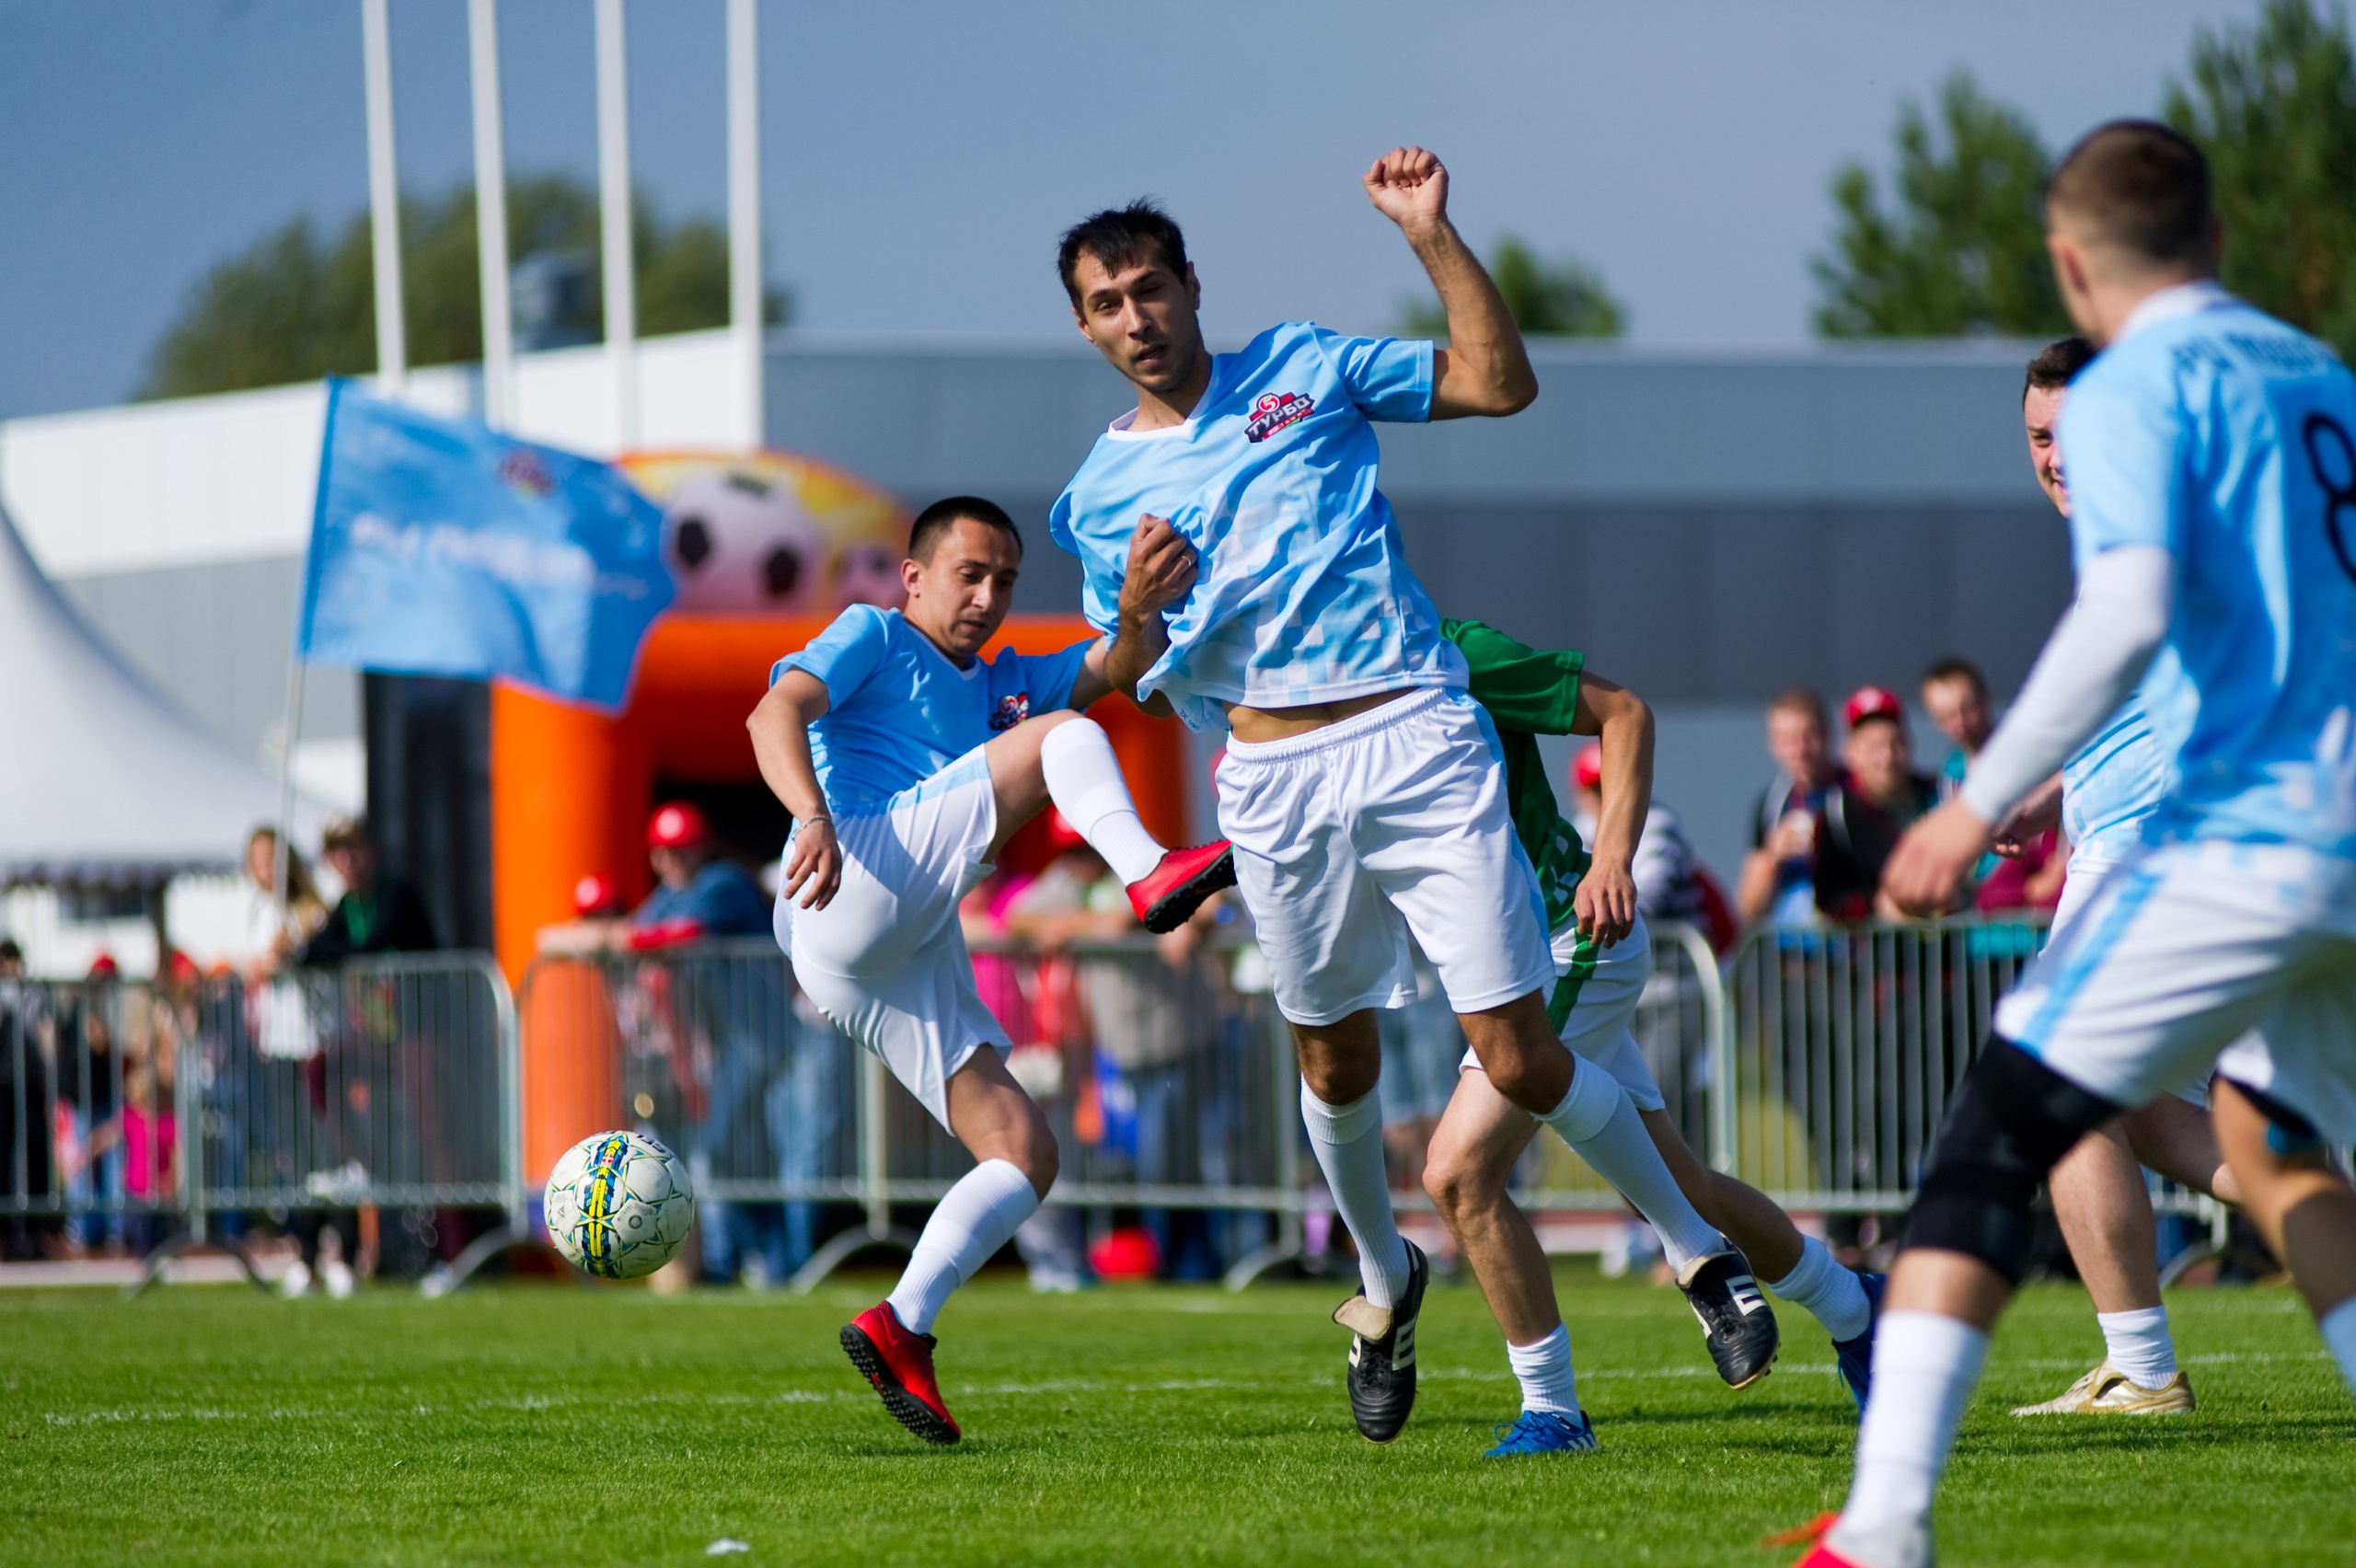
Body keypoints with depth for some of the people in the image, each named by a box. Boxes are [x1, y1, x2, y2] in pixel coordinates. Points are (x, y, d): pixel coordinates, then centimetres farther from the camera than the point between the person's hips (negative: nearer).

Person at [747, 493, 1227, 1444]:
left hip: (916, 964, 7)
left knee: (1025, 1154, -4)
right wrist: (814, 816, -25)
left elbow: (1118, 666, 17)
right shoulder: (873, 637, 15)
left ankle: (901, 1329, -10)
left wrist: (1139, 610, -8)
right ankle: (1150, 876, -40)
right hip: (853, 892, -7)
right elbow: (776, 714, -4)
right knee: (1065, 737, -14)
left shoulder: (1009, 686, 33)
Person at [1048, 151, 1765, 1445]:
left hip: (1417, 741, -3)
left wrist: (1431, 235, -6)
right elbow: (1137, 686, 15)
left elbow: (1501, 383, 2)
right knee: (1336, 1066, 11)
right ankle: (1384, 1282, 37)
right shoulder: (1101, 497, 12)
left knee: (1521, 1061, -9)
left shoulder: (1305, 370, 9)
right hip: (1274, 780, 3)